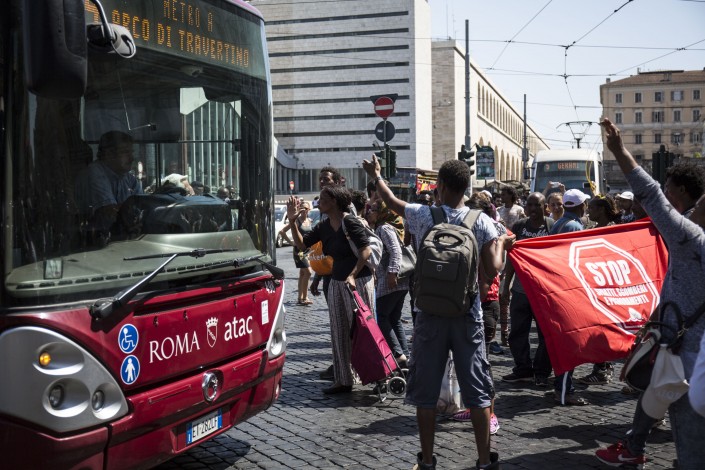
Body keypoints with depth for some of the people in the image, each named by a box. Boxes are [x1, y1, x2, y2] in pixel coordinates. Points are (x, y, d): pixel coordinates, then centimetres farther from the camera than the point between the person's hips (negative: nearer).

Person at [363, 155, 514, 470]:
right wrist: (501, 244, 11)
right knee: (477, 389, 8)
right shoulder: (481, 221, -5)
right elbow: (492, 271, -8)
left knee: (425, 390, 9)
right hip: (467, 315, 0)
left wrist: (376, 176, 33)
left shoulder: (422, 215, -5)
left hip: (430, 314, 0)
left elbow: (391, 201, 14)